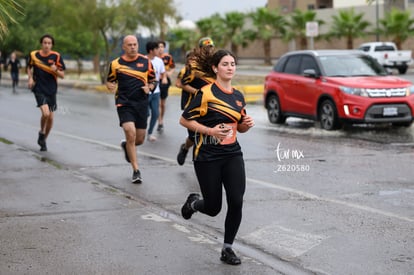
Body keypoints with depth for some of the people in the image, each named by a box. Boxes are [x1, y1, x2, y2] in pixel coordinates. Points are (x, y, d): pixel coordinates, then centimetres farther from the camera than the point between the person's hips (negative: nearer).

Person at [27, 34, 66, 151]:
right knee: (45, 113, -21)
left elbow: (62, 75, 0)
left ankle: (44, 140, 27)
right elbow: (29, 67, 18)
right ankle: (41, 132, 8)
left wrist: (56, 70, -20)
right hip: (39, 89, -2)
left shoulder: (56, 56, -3)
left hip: (51, 90, 2)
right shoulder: (34, 55, -2)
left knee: (50, 117, 5)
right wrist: (30, 78, 1)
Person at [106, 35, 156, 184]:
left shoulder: (145, 61, 6)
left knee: (140, 139, 6)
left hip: (141, 103, 2)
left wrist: (149, 87, -5)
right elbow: (110, 81, 13)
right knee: (131, 133, -18)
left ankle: (126, 146, 44)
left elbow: (153, 80, 16)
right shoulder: (116, 63, 3)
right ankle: (136, 171, -8)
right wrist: (110, 86, -9)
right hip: (124, 103, -2)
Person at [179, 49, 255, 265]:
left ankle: (227, 249, 10)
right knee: (213, 208, 2)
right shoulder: (206, 93, -11)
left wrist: (247, 124, -2)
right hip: (207, 156, -5)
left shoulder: (238, 96, 9)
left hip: (232, 154, 5)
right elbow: (184, 120, -9)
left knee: (236, 202, -8)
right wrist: (210, 130, -19)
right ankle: (194, 202, 40)